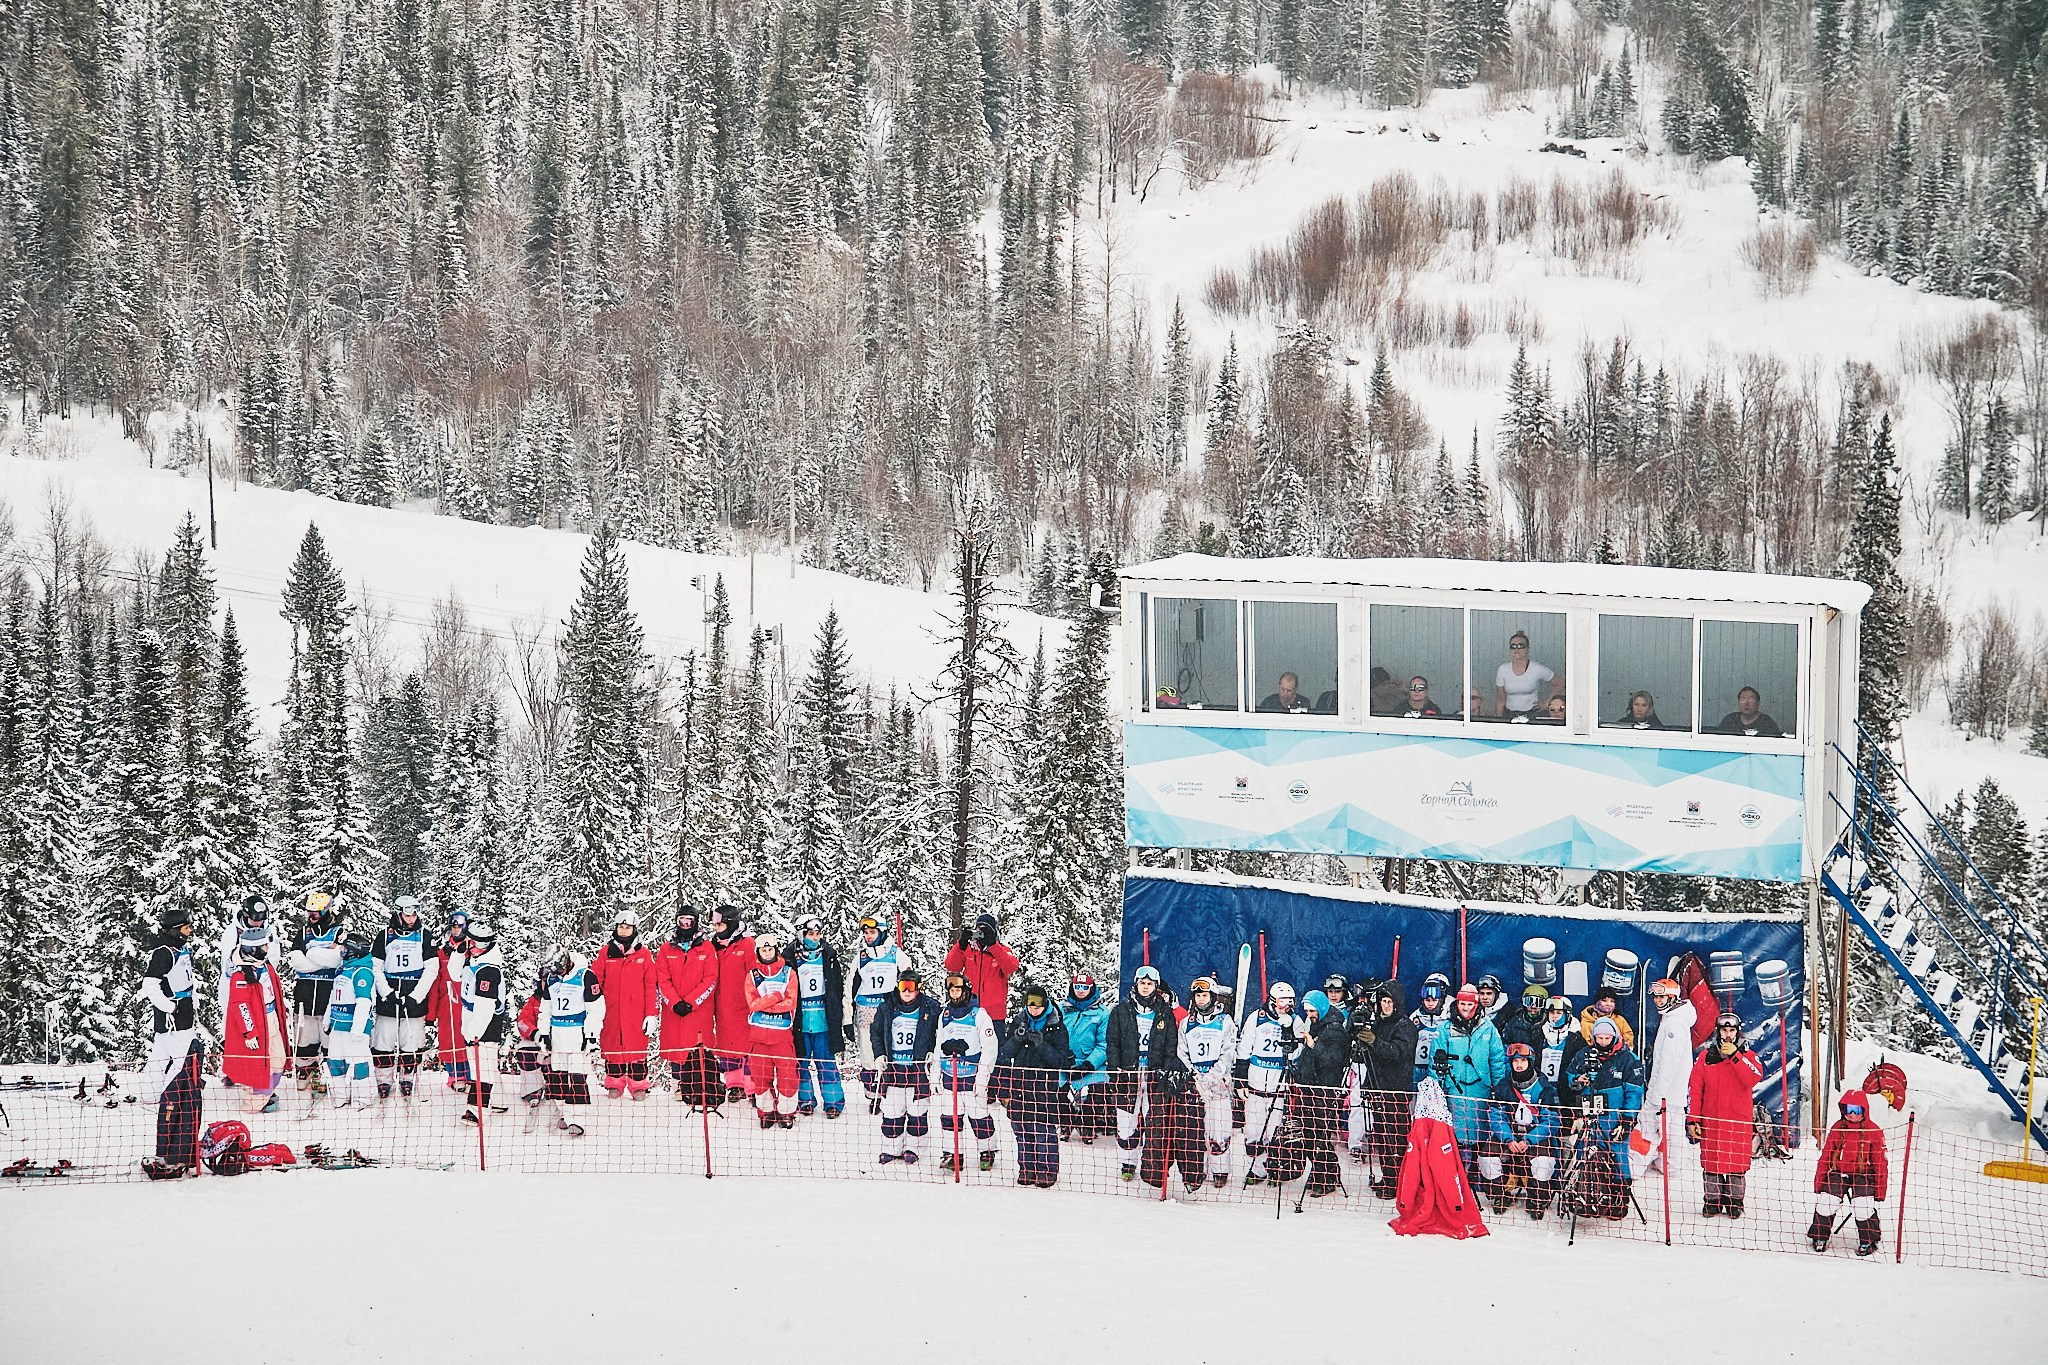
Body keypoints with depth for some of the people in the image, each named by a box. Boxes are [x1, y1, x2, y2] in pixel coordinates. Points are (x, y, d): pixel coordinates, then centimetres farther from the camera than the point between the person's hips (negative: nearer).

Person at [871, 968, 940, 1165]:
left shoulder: (930, 1009, -1)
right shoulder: (887, 1008, 5)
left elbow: (941, 1034, 8)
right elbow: (875, 1032, 14)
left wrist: (933, 1052, -6)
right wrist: (879, 1054, 2)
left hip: (919, 1068, -2)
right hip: (893, 1067, 2)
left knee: (917, 1111, 3)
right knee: (891, 1111, 4)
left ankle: (912, 1148, 15)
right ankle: (891, 1149, 15)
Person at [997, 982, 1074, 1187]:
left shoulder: (1057, 1027, -1)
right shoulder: (1018, 1023, 10)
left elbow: (1061, 1059, -8)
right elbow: (1006, 1052, 5)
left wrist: (1042, 1044, -22)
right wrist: (1016, 1039, -15)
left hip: (1045, 1083, -4)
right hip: (1020, 1083, 4)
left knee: (1045, 1130, -4)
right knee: (1022, 1129, 8)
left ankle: (1047, 1172, 4)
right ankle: (1027, 1170, 17)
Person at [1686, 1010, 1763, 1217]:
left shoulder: (1747, 1056, 5)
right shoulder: (1706, 1056, 7)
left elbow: (1754, 1078, -15)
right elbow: (1694, 1089, 6)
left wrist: (1735, 1056, -19)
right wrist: (1692, 1119, 1)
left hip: (1739, 1120, -1)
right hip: (1711, 1120, 1)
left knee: (1737, 1162, 0)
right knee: (1712, 1161, 4)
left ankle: (1735, 1201, 11)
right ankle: (1713, 1200, 15)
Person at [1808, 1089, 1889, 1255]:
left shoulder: (1874, 1132, -5)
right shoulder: (1837, 1129, 3)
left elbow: (1880, 1164, -2)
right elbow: (1825, 1158, 7)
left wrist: (1880, 1193, -6)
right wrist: (1818, 1185, 2)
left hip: (1863, 1174, -2)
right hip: (1839, 1173, 2)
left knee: (1862, 1206, -24)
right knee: (1827, 1201, -18)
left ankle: (1869, 1241, -1)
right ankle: (1819, 1237, 6)